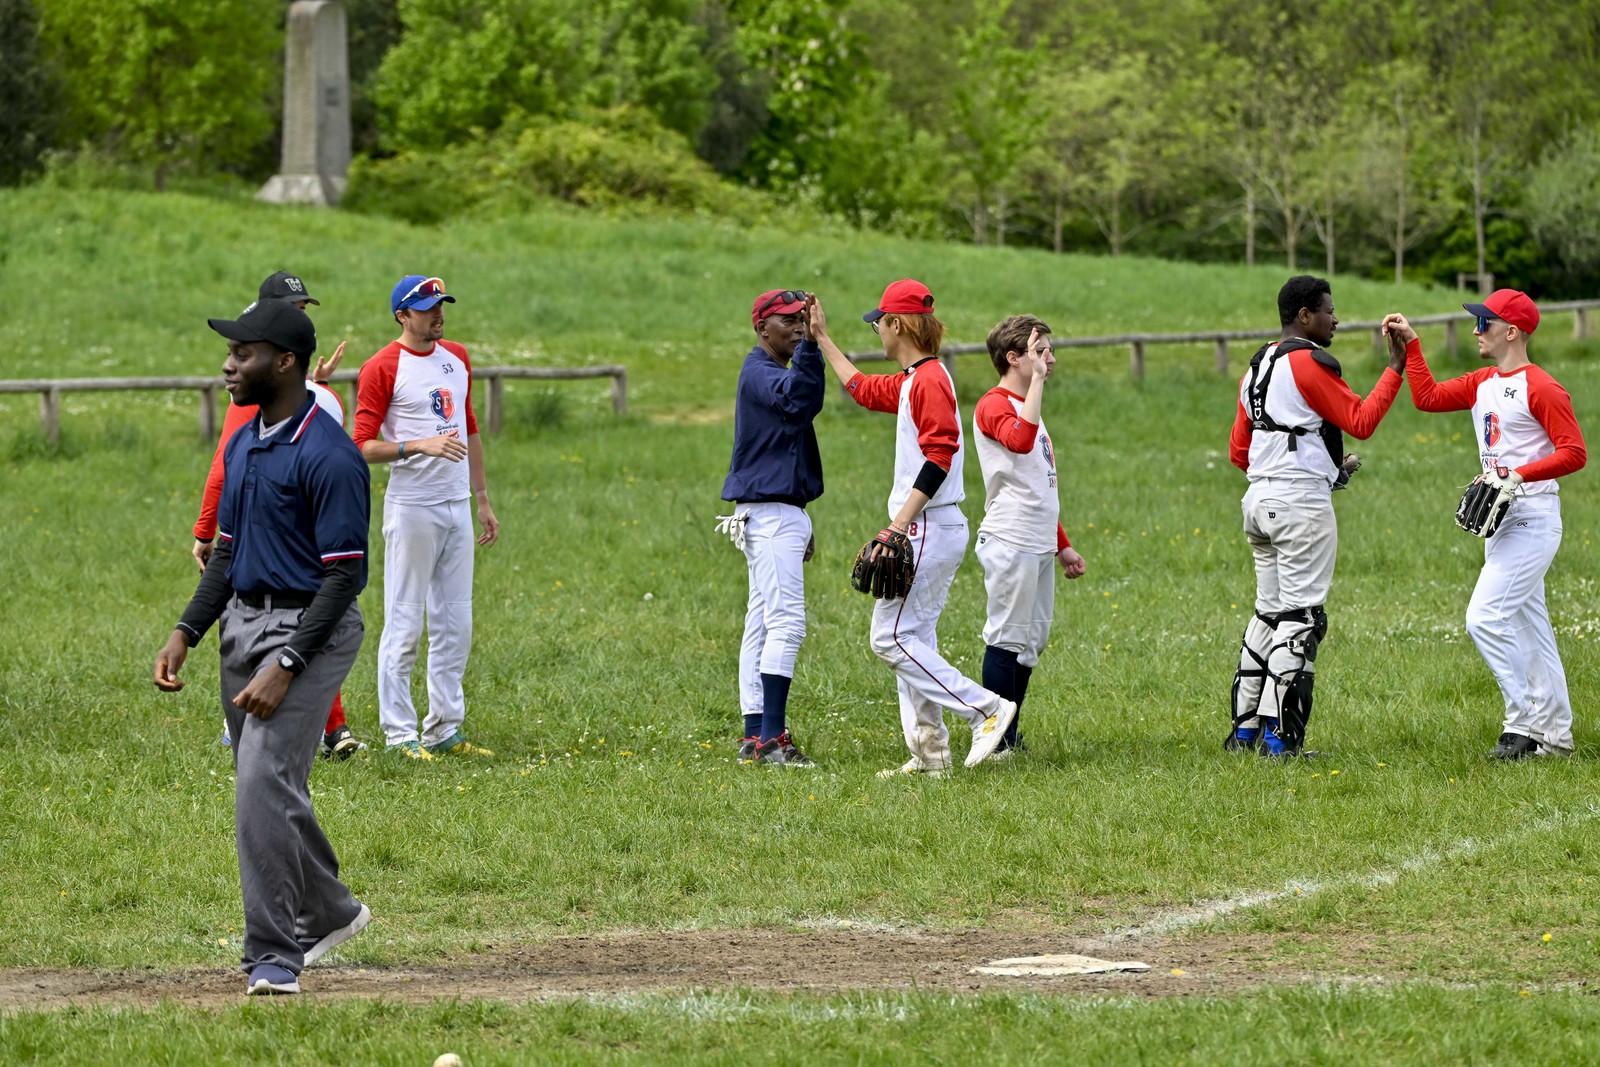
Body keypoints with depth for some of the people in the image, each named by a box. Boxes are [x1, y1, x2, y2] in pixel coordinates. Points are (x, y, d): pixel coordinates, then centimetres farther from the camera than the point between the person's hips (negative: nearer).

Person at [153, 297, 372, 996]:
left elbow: (344, 573, -19)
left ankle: (273, 959, -14)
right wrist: (186, 632, 9)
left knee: (264, 786, -18)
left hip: (310, 630, -9)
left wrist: (286, 665, -24)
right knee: (266, 788, 16)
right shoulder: (243, 444, 11)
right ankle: (328, 912, 36)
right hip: (243, 622, 9)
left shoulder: (328, 456, -18)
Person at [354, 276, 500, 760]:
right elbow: (364, 446, -12)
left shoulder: (456, 357, 14)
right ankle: (399, 735, -2)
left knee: (455, 624, 9)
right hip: (411, 507, -7)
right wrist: (420, 446, -25)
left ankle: (445, 730, 16)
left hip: (456, 504, 7)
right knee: (404, 624, -5)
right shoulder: (382, 367, -8)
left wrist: (483, 500, 20)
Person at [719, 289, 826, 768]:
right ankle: (771, 737, -20)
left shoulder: (774, 373, 20)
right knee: (786, 621, -16)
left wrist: (800, 525, 26)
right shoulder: (758, 371, -12)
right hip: (770, 513, -11)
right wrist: (809, 344, -44)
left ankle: (755, 736, 11)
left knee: (763, 624, 10)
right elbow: (799, 398, -34)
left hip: (780, 511, 11)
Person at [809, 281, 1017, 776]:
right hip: (926, 531, 10)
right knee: (912, 639, 11)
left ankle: (985, 709, -12)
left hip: (930, 528, -10)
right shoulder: (910, 381, 15)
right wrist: (822, 338, 38)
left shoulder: (929, 379, -15)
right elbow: (863, 389, 35)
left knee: (892, 637, -10)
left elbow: (939, 456, -23)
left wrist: (899, 523, -25)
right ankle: (929, 751, 12)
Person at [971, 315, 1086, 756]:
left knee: (1031, 642, 10)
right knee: (1008, 639, -8)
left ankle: (1009, 737, 15)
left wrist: (1062, 544, 26)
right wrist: (1036, 379, -29)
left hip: (1039, 545, 10)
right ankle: (997, 739, -6)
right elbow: (1019, 440, -34)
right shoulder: (994, 406, -10)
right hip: (1010, 542, -10)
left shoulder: (1026, 407, 22)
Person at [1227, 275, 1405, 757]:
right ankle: (1280, 733, -10)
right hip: (1302, 503, -9)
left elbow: (1239, 450, 18)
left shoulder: (1258, 367, 16)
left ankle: (1245, 727, 16)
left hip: (1259, 499, 9)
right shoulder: (1309, 364, -11)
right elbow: (1361, 422, -11)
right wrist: (1394, 370, -5)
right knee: (1301, 616, -6)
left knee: (1269, 611, 16)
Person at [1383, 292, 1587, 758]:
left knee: (1485, 618, -15)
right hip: (1501, 521, 9)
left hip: (1534, 518, -9)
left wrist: (1518, 475, -23)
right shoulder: (1483, 384, 13)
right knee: (1527, 626, 11)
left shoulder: (1540, 388, -14)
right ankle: (1554, 734, 16)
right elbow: (1428, 397, 13)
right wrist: (1411, 344, 9)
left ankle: (1525, 721, -8)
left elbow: (1574, 453, -17)